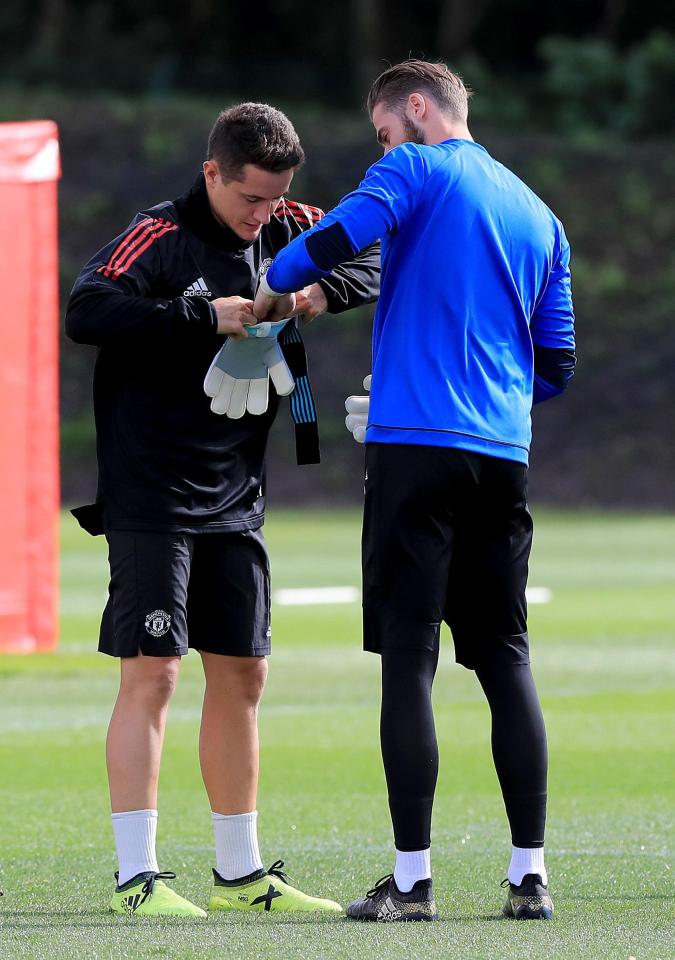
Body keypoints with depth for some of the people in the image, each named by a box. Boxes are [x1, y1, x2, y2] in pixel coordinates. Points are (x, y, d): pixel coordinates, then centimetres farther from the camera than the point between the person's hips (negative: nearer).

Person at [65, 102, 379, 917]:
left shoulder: (283, 231, 5)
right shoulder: (160, 238, -13)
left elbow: (375, 260, 11)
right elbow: (86, 313, -27)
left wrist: (321, 291, -10)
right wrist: (203, 315, -30)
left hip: (236, 499, 7)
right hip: (150, 497, -7)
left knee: (241, 674, 11)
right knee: (152, 673, -10)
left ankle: (241, 873, 20)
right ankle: (135, 877, -8)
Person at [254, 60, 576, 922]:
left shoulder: (418, 171, 1)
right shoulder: (538, 215, 19)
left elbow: (343, 232, -18)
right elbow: (556, 366, 20)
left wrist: (274, 287, -1)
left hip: (416, 444, -6)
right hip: (505, 457, 6)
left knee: (409, 658, -4)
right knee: (504, 658, 10)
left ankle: (412, 881, -6)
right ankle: (529, 875, 7)